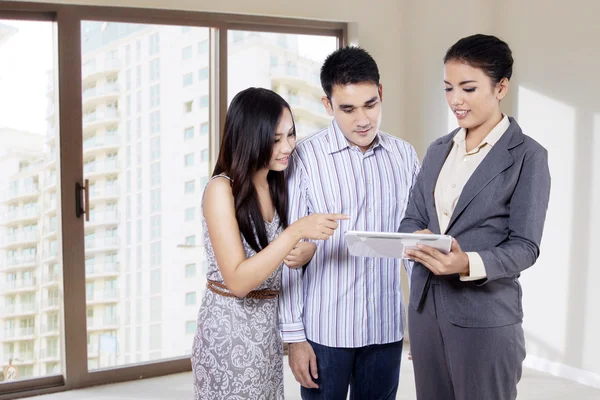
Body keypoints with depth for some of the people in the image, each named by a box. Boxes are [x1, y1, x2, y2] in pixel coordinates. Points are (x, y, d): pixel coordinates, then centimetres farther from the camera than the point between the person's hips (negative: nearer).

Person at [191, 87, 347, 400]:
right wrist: (296, 232, -30)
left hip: (269, 327, 6)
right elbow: (238, 281, -23)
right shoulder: (221, 189, -17)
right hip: (229, 331, -6)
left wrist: (298, 254, -8)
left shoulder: (277, 186, 4)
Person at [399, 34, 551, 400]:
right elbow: (412, 217, 11)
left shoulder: (528, 156, -8)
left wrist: (469, 264, -30)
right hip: (425, 306, 6)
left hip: (485, 315, -5)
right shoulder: (439, 149, 11)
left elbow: (524, 246, -12)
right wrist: (415, 238, -13)